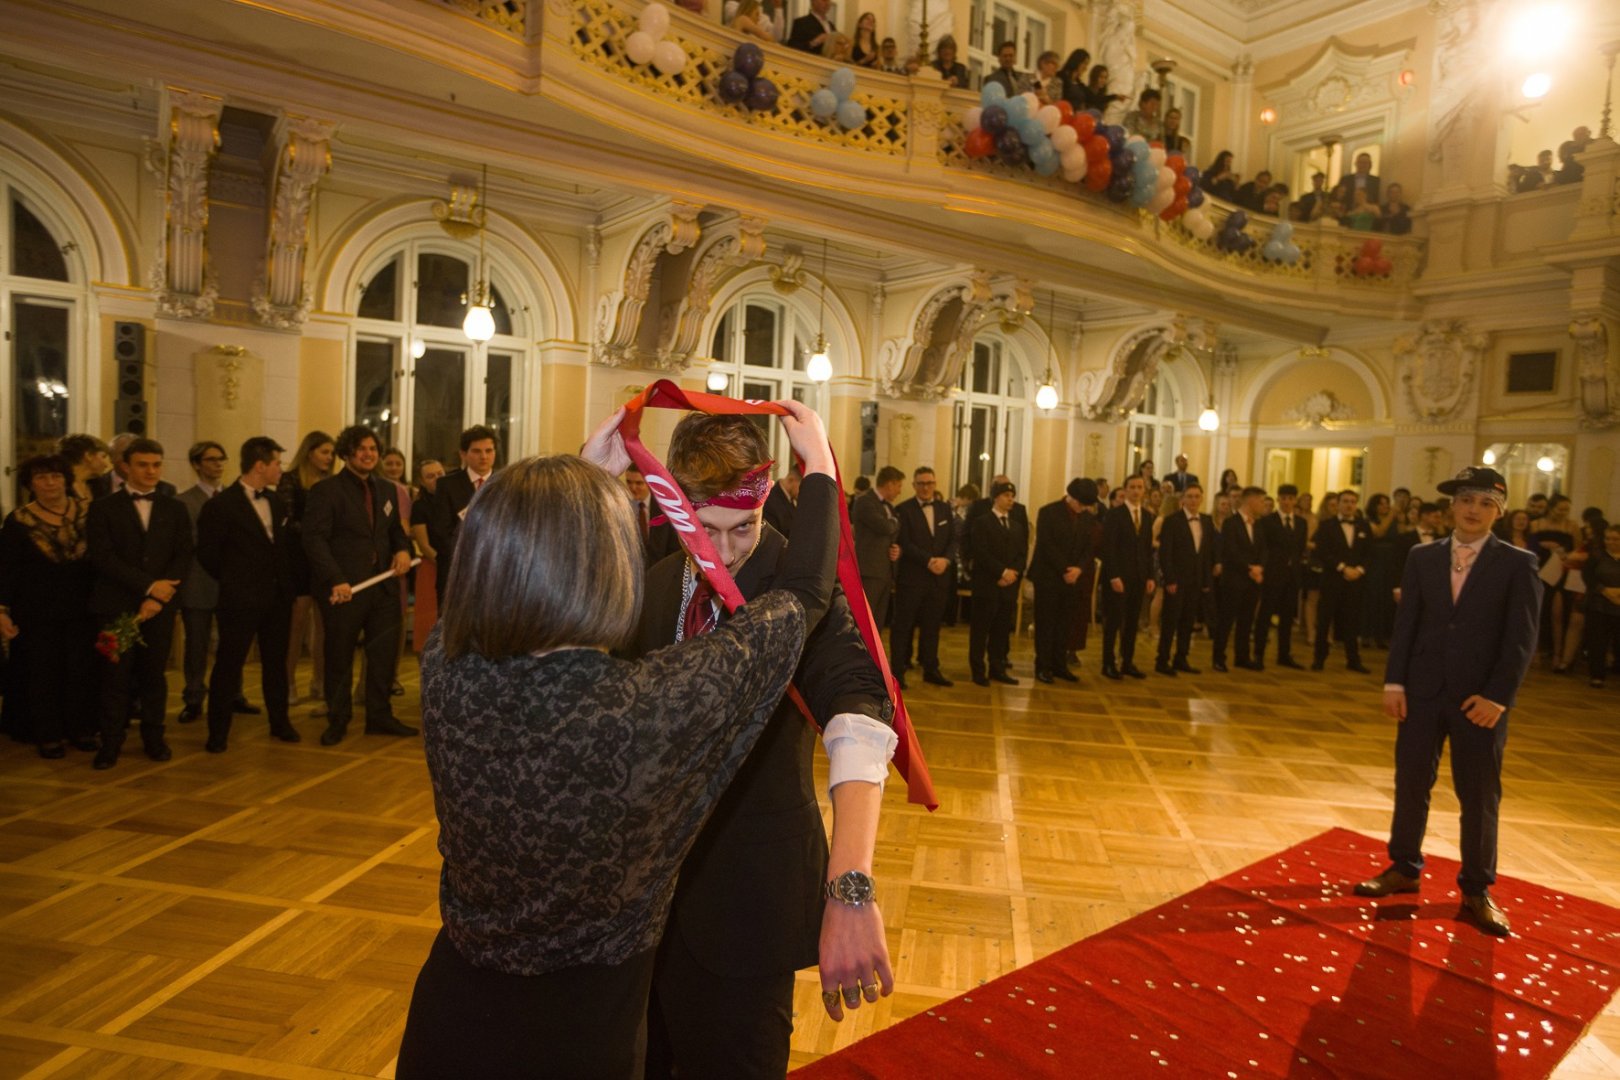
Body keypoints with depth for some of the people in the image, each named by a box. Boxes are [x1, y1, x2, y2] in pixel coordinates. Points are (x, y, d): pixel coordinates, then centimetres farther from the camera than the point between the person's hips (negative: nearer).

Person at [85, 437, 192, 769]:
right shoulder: (103, 508, 3)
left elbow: (183, 557, 2)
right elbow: (103, 557, -8)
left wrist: (158, 597, -10)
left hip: (160, 606, 2)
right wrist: (148, 586, -15)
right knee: (115, 677, 1)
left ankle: (153, 738, 18)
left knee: (154, 675, 8)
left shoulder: (174, 509, 10)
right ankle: (111, 742, 12)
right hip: (117, 605, -2)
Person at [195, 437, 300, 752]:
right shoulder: (222, 505, -9)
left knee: (276, 662, 14)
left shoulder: (277, 502, 10)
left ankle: (280, 722, 25)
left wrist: (286, 584, 5)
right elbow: (207, 553, -5)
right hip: (240, 600, -5)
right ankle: (218, 732, 13)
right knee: (228, 665, 3)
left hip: (277, 598, 5)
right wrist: (234, 582, 2)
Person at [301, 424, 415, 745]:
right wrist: (336, 580, -23)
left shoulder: (386, 489, 13)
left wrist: (403, 550, -2)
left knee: (384, 654, 10)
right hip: (345, 588, -5)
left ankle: (379, 716, 23)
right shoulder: (326, 490, -6)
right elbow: (314, 539, -13)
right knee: (339, 658, 7)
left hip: (384, 584, 6)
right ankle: (337, 721, 21)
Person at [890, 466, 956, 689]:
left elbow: (953, 540, 8)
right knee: (903, 626, 1)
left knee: (932, 626, 10)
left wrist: (946, 560, -11)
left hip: (939, 577, 4)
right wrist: (929, 561, -19)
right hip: (911, 577, -4)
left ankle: (931, 670, 19)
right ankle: (898, 670, 8)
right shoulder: (904, 509, -3)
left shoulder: (945, 508, 13)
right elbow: (905, 543, -11)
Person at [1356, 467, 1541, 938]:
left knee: (1479, 797, 8)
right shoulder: (1422, 557, 6)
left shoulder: (1517, 564, -2)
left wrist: (1497, 696, -14)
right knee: (1411, 784, 10)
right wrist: (1394, 682, -3)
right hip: (1422, 691, 2)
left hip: (1480, 699, -2)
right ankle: (1404, 869, 26)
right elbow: (1405, 623, 4)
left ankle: (1477, 889, 23)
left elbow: (1522, 639, -7)